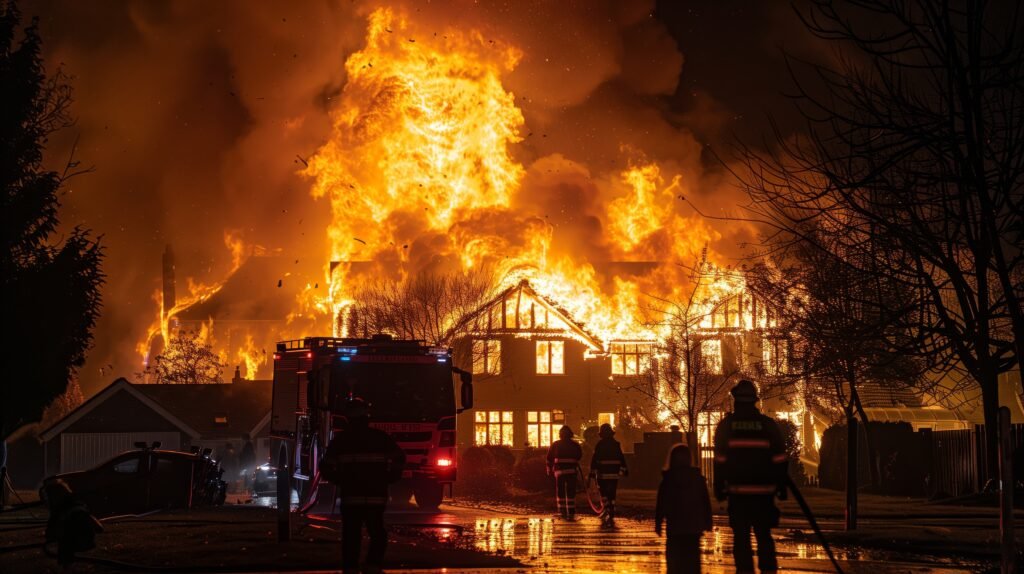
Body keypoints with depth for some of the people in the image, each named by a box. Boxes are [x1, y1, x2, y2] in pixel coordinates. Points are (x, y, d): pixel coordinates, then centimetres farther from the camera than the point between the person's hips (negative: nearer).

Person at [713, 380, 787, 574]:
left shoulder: (726, 425, 1)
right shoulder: (768, 425, 1)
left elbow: (720, 460, 0)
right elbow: (779, 460, 2)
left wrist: (719, 488, 5)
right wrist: (781, 486, 8)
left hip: (737, 491, -1)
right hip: (764, 491, 1)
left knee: (741, 536, 2)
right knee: (764, 535, 11)